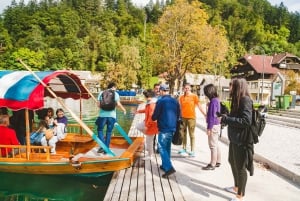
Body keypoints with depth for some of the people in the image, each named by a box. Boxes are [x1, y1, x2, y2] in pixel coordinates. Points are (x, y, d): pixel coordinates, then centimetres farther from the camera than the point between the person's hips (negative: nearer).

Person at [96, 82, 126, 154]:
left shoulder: (101, 93, 7)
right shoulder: (115, 94, 3)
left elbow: (98, 104, 1)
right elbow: (118, 104, -7)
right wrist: (124, 109, 10)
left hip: (103, 115, 0)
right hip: (112, 115, 0)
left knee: (100, 130, 16)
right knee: (109, 132, 11)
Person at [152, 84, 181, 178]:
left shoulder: (160, 101, -14)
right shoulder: (175, 101, 6)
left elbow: (155, 116, -10)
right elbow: (179, 115, 13)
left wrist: (153, 118, 13)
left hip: (164, 128, -7)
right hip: (172, 128, 7)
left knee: (162, 148, -2)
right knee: (167, 147, 18)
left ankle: (169, 168, -12)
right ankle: (165, 165, 29)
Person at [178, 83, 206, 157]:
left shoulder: (194, 96, -4)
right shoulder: (181, 97, 6)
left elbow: (199, 106, -7)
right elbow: (180, 108, 12)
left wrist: (205, 114, -15)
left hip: (191, 117, -4)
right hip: (183, 117, 4)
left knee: (192, 134, 0)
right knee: (183, 134, 13)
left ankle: (192, 151, 6)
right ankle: (184, 149, 26)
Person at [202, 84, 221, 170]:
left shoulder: (213, 101, -18)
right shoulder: (216, 100, 10)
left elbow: (212, 115, -20)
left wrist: (209, 128, -18)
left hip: (213, 125, -10)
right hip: (217, 124, 10)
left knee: (213, 145, -2)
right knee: (216, 144, 17)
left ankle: (212, 164, 5)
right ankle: (218, 162, 26)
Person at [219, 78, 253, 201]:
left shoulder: (245, 100, -18)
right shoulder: (237, 100, 11)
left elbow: (246, 121, -26)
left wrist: (225, 119, -23)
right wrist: (225, 117, 2)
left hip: (241, 140, -10)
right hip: (234, 139, 10)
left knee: (240, 167, 2)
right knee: (232, 162, 22)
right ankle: (236, 187, 40)